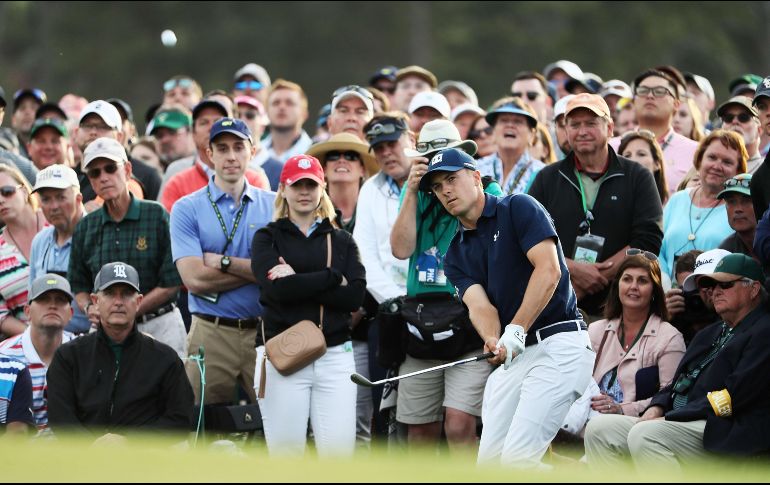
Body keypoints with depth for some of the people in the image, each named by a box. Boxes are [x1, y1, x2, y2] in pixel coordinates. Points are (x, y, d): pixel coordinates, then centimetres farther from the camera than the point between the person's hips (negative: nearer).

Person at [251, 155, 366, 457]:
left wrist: (298, 282, -8)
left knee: (339, 454, -7)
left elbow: (355, 296, -1)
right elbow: (276, 289, -9)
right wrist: (331, 278, -6)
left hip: (335, 355, 2)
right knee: (285, 455, -2)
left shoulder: (341, 241, 16)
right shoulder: (268, 238, 9)